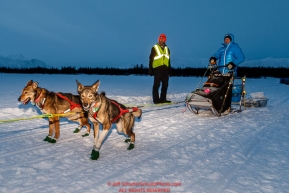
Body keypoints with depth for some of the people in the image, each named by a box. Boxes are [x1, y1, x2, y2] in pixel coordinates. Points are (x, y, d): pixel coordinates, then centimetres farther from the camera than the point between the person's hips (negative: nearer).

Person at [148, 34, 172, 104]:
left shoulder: (167, 49, 18)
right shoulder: (154, 48, 3)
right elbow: (151, 59, 0)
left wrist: (170, 70, 16)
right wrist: (150, 69, -7)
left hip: (165, 69, 5)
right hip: (157, 69, -5)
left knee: (165, 85, 7)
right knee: (156, 85, -5)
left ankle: (163, 99, 15)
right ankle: (156, 100, -2)